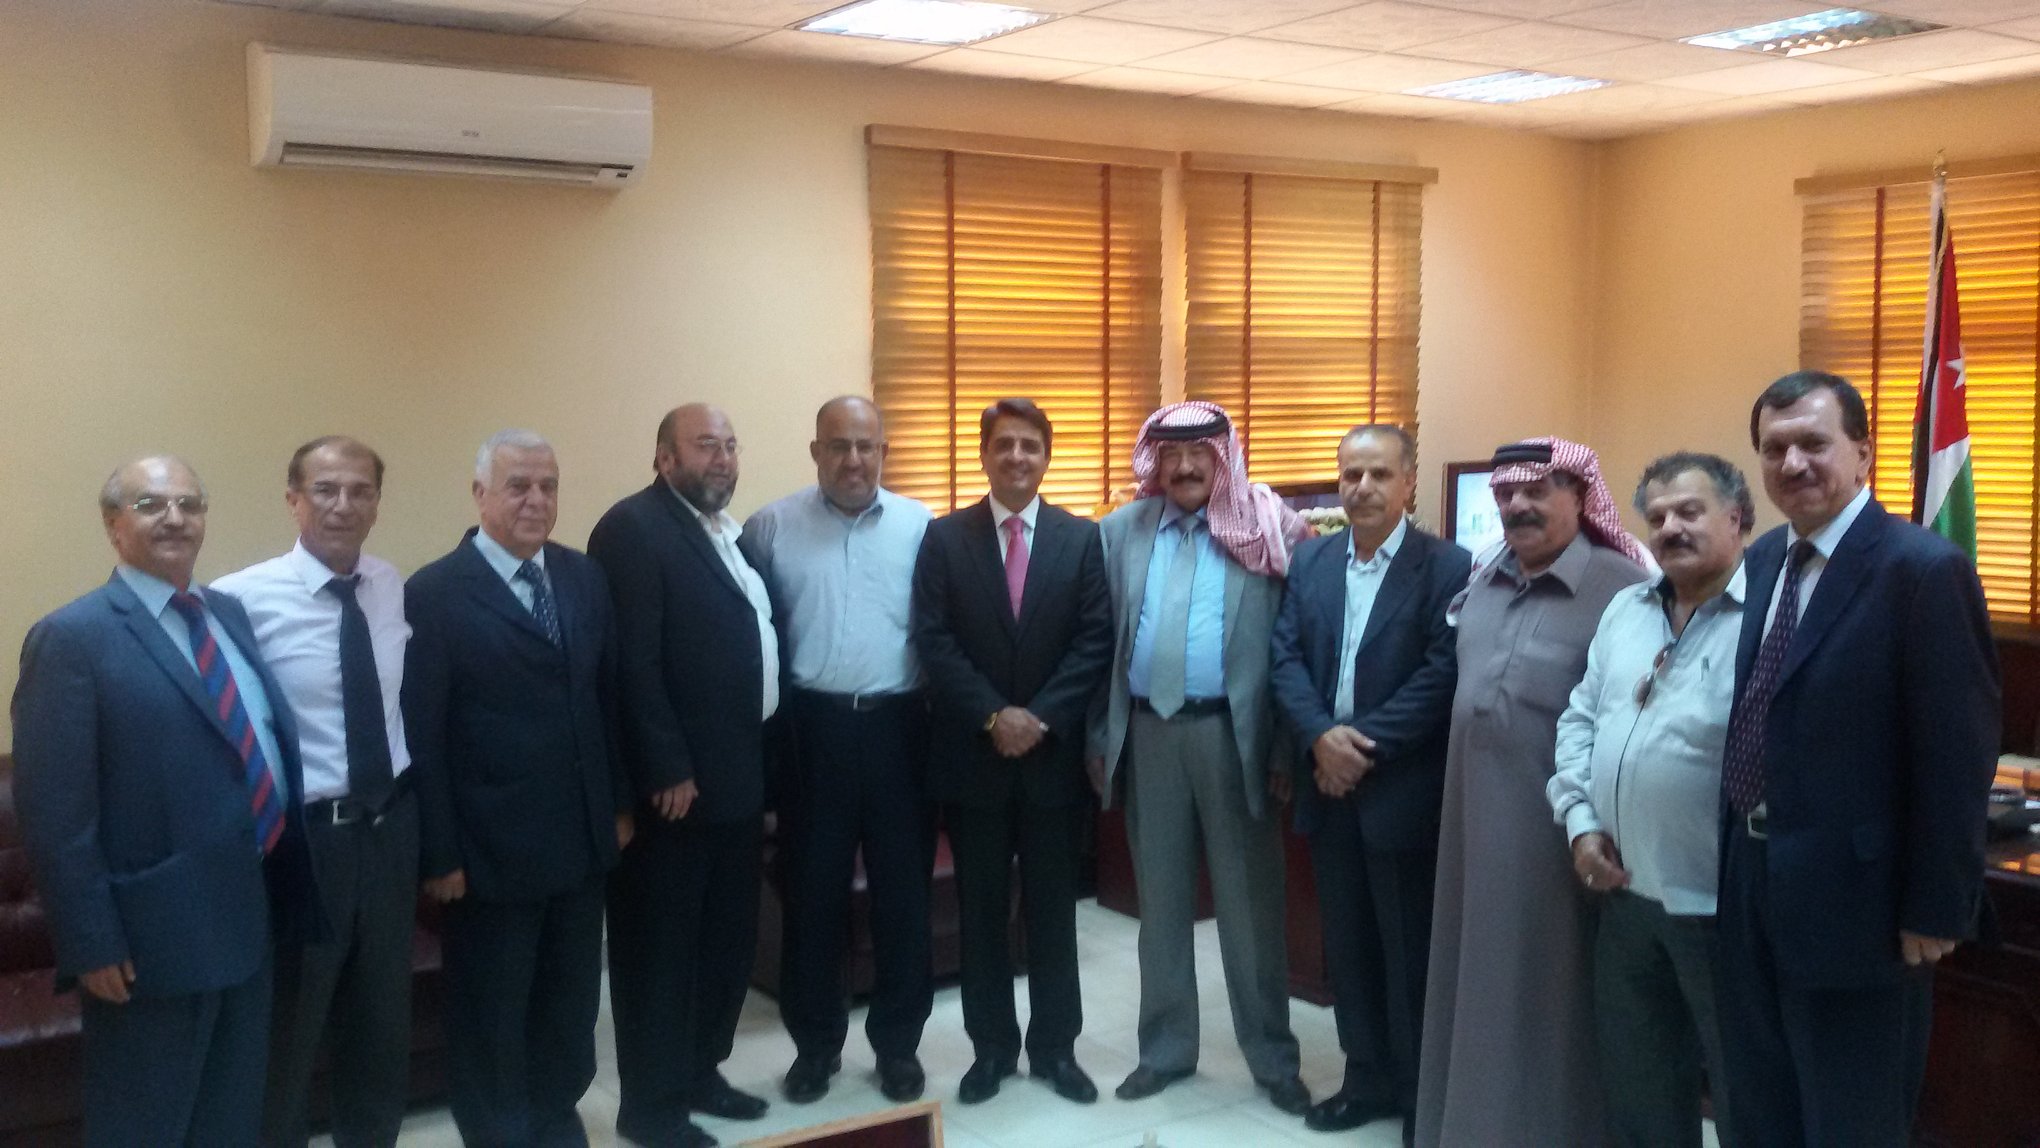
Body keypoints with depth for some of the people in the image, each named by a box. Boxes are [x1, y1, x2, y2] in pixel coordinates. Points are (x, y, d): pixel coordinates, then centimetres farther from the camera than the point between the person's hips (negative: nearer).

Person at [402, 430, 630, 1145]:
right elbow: (421, 736, -12)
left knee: (571, 1001, 18)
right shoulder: (433, 596, -12)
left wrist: (619, 803, 10)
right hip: (491, 848, -5)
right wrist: (440, 853, -13)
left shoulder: (584, 578, 6)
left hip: (582, 838, 5)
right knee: (491, 1014, 12)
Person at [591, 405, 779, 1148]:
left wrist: (761, 760, 11)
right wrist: (668, 770, -22)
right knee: (661, 945, 3)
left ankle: (699, 1073, 32)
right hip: (675, 783, -9)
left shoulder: (728, 532, 15)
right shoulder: (634, 528, -13)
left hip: (738, 775, 9)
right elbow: (634, 664, -20)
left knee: (728, 938, 17)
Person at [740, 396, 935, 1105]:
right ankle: (815, 1042, 25)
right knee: (812, 892, 9)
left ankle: (898, 1042, 24)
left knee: (903, 892, 8)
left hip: (897, 727, 0)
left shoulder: (919, 526, 1)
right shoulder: (771, 528, 0)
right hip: (813, 729, 0)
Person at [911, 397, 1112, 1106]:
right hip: (971, 754, 0)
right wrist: (993, 717, -15)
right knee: (981, 912, 9)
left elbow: (1095, 642, -4)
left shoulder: (1082, 539, 3)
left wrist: (1039, 716, -14)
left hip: (1055, 753, 0)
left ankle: (1055, 1048, 22)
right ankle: (991, 1048, 21)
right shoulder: (944, 538, 2)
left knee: (1052, 910, 9)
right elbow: (933, 641, -6)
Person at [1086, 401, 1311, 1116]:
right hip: (1147, 733, 3)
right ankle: (1166, 1047, 27)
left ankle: (1272, 1058, 19)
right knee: (1160, 900, 14)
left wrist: (1287, 746, -8)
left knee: (1250, 904, 6)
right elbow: (1100, 641, 7)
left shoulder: (1266, 531, -4)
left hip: (1234, 733, -3)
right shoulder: (1120, 532, 6)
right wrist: (1099, 737, 5)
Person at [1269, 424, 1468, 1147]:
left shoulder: (1447, 567, -8)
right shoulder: (1309, 560, 8)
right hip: (1328, 787, 5)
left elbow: (1443, 674, -15)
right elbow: (1286, 658, 2)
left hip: (1404, 792, -5)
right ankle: (1369, 1079, 29)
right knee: (1347, 944, 14)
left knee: (1411, 951, 5)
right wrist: (1321, 736, -14)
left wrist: (1364, 742, -18)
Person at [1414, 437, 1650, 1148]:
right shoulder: (1483, 582, 7)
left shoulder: (1620, 586, -15)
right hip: (1476, 815, 7)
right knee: (1477, 977, 18)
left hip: (1557, 826, -7)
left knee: (1548, 986, 8)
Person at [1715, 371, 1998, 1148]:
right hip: (1751, 886, 7)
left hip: (1851, 897, -7)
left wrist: (1937, 910, -15)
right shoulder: (1762, 560, 8)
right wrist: (1737, 861, 12)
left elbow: (1959, 757, -16)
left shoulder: (1923, 569, -16)